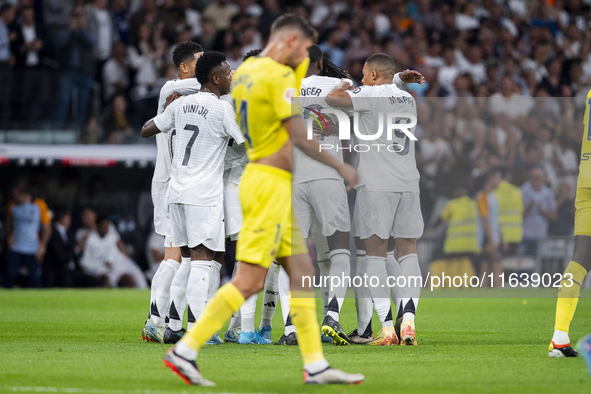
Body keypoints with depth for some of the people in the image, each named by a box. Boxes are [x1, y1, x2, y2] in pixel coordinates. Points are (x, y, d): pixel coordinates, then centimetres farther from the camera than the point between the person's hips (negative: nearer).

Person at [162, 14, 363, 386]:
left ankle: (316, 365, 9)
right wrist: (340, 167, -7)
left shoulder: (245, 70, 12)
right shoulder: (278, 75, -14)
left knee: (302, 272, 9)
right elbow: (299, 136, -16)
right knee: (250, 279, -11)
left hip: (259, 175, 10)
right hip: (271, 183, -10)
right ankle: (185, 350, -10)